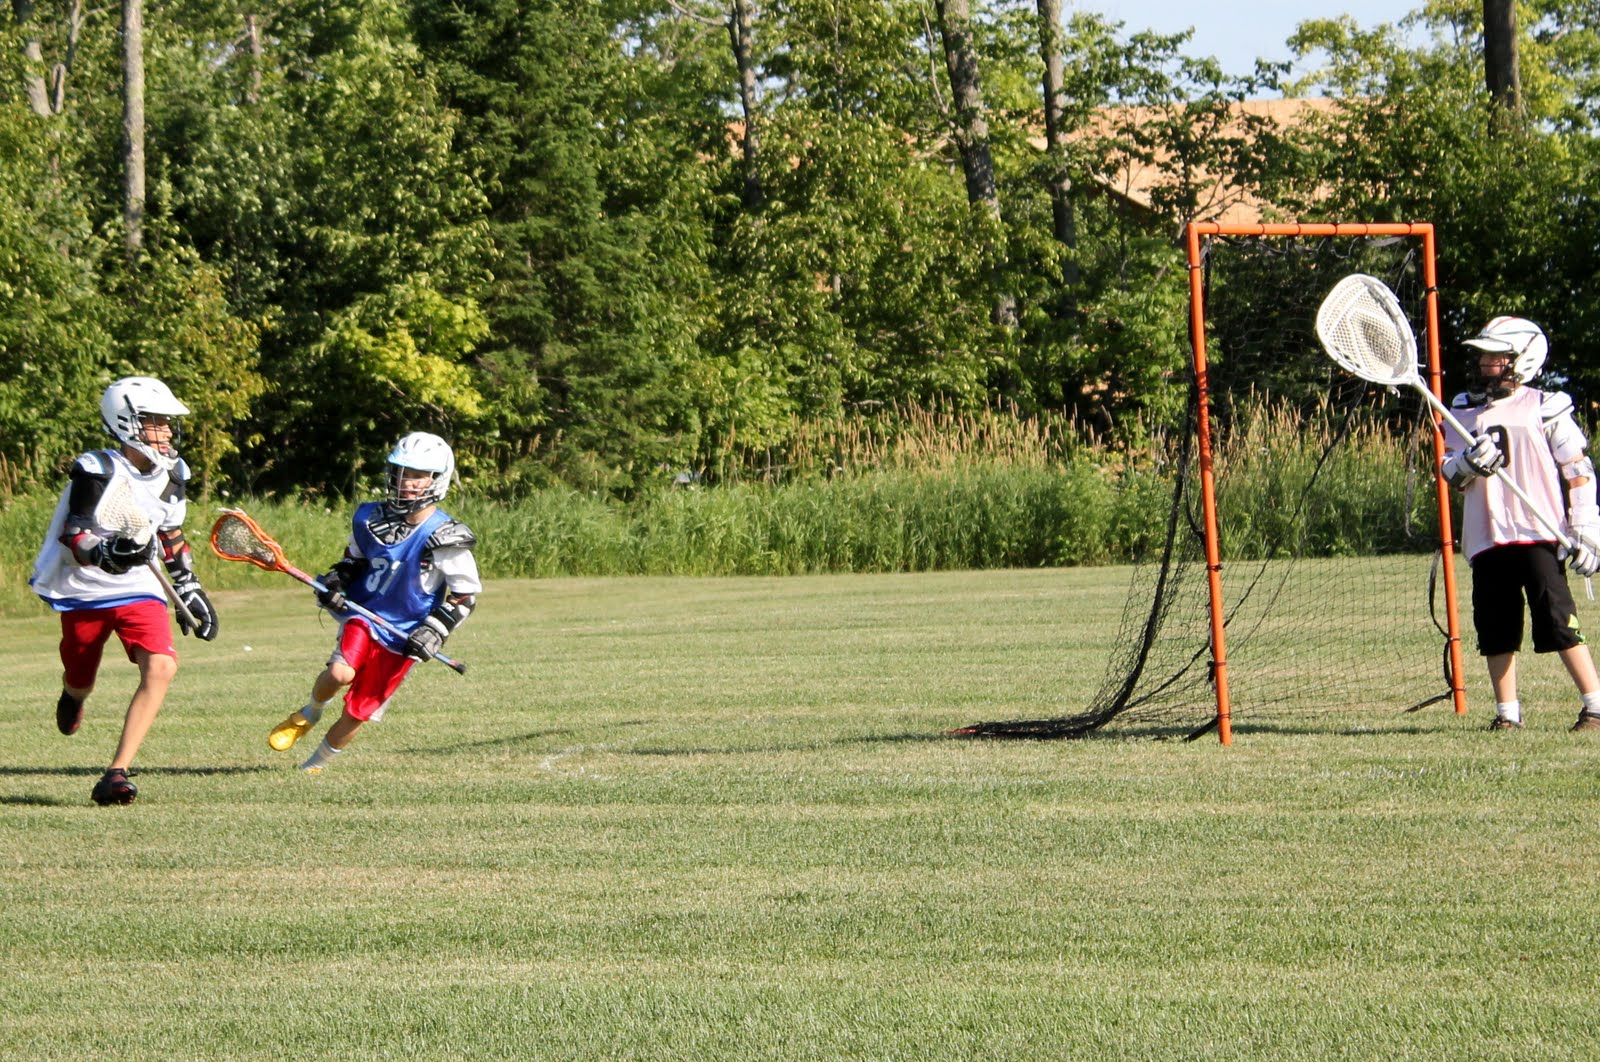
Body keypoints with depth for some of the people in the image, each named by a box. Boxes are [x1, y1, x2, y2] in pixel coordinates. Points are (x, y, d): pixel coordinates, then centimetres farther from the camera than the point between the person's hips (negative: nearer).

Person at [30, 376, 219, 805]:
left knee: (161, 667, -21)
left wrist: (189, 588, 17)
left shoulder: (172, 475, 1)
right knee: (80, 683, 12)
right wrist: (106, 553, -41)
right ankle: (72, 695, 56)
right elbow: (71, 540, -22)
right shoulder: (95, 473, -18)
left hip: (139, 590, 4)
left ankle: (116, 776, -21)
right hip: (84, 592, -3)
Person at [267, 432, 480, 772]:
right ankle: (309, 715, 4)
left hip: (403, 636, -2)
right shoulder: (371, 519, 0)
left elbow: (465, 594, -4)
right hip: (363, 616, 2)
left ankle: (316, 764, 27)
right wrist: (334, 583, -1)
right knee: (340, 674, -28)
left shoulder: (444, 539, -13)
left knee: (358, 712, 2)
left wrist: (434, 632, -14)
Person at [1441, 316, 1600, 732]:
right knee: (1496, 628, 4)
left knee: (1558, 620, -10)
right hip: (1485, 537, 5)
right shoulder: (1465, 410, 15)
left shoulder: (1545, 408, 1)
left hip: (1537, 535, -5)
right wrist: (1469, 464, -12)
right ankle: (1507, 712, 12)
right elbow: (1451, 474, 11)